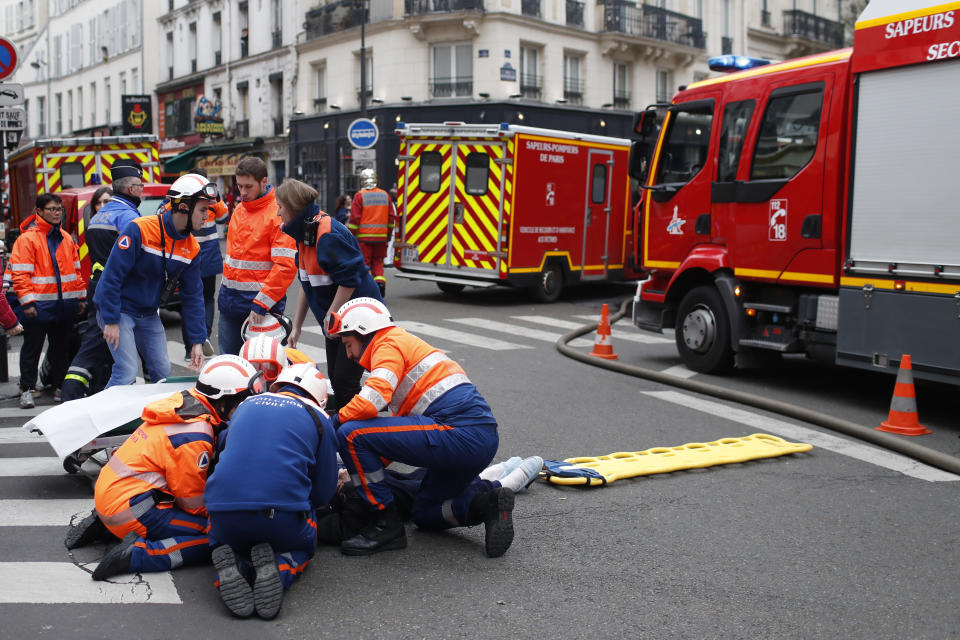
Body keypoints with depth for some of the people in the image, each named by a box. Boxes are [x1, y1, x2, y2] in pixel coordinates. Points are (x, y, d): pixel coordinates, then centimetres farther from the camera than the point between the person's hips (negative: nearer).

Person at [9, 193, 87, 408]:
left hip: (64, 306, 5)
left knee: (61, 348, 12)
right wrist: (27, 302, -16)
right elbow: (19, 273, -10)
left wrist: (81, 297, 15)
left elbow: (76, 270, 18)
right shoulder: (27, 239, -7)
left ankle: (59, 386, 23)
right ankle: (27, 390, 13)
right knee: (32, 348, 4)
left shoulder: (66, 239, 13)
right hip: (39, 307, -5)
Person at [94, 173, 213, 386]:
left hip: (149, 314, 7)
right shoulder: (140, 230, -21)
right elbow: (112, 275, -20)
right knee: (127, 373, -14)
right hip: (120, 310, -6)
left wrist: (197, 341, -1)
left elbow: (192, 295, 2)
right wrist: (111, 321, -21)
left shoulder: (192, 247, -2)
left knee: (162, 371, 5)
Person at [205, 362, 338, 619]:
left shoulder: (246, 405, 21)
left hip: (223, 510, 2)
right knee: (302, 546, 30)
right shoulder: (317, 417, 11)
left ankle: (229, 566, -2)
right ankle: (278, 569, -5)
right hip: (282, 518, -2)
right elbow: (324, 493, 13)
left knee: (223, 540, 34)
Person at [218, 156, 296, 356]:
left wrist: (262, 303, -24)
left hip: (261, 301, -7)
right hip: (230, 301, 7)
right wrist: (225, 284, 17)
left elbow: (286, 265, -21)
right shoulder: (239, 209, 11)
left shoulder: (278, 214, -14)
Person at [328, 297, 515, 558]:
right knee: (425, 514, 26)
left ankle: (386, 525, -5)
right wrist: (363, 469, 28)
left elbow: (371, 401, -19)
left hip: (460, 434, -11)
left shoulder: (389, 344, 0)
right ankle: (486, 502, 4)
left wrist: (333, 422, 0)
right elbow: (403, 422, 32)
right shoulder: (407, 343, 29)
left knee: (351, 434, -11)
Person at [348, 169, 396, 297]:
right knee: (377, 261, 15)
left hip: (364, 236, -4)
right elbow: (392, 217, 10)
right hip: (381, 236, 4)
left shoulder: (360, 196, -7)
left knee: (364, 262, 3)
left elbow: (355, 218, -9)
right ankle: (380, 280, -5)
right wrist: (388, 234, 19)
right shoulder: (385, 195, 7)